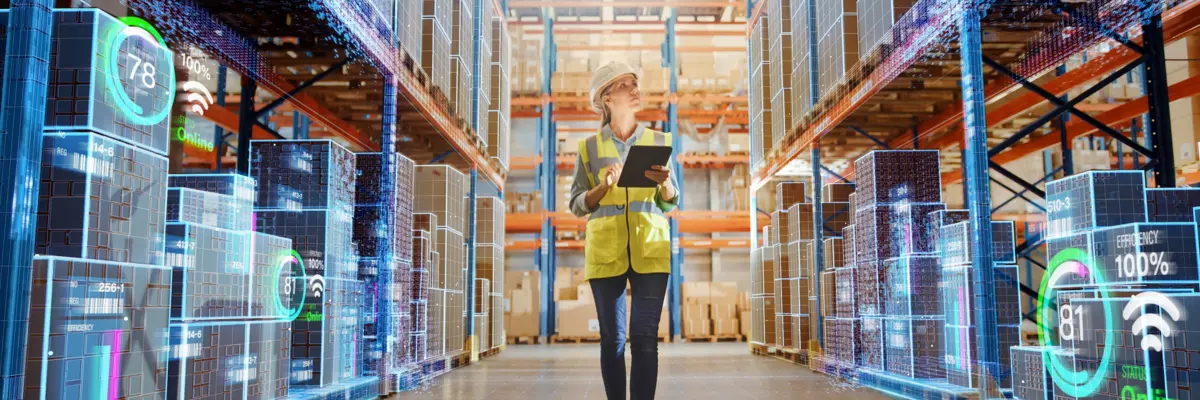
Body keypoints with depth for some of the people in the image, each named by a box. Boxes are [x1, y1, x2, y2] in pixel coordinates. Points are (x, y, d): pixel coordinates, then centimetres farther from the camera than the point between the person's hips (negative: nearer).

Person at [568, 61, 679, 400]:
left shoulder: (659, 142, 10)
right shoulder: (589, 147, 7)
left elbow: (671, 204, 10)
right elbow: (577, 206, 5)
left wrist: (665, 183, -11)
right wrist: (604, 186, -13)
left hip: (650, 250, 0)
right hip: (606, 251, 0)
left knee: (645, 338, -5)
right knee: (612, 339, 2)